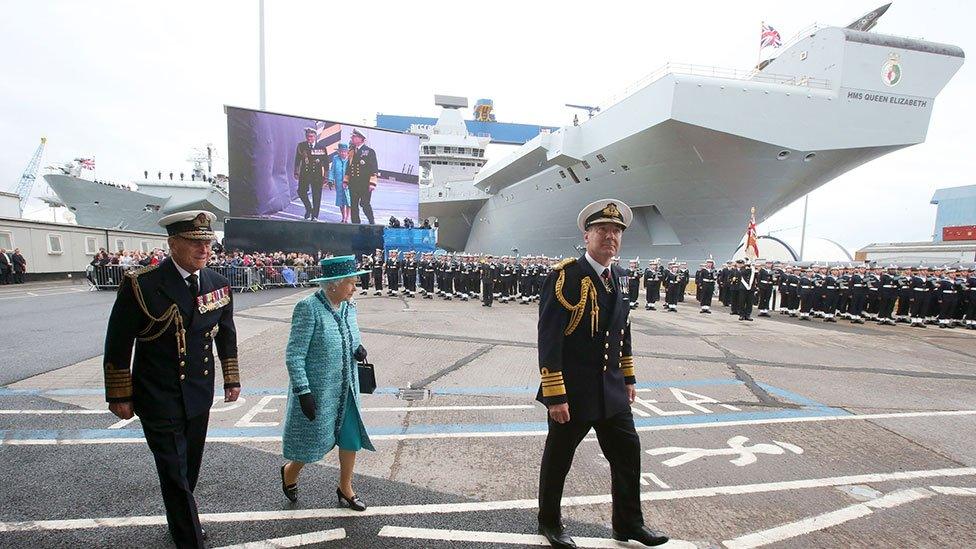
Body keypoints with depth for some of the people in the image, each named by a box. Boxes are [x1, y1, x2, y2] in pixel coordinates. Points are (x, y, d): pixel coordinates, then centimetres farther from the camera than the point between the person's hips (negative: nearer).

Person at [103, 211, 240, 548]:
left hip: (200, 396, 5)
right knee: (174, 473, 3)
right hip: (159, 400, -4)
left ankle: (179, 522, 44)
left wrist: (232, 379, 12)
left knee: (190, 468, 20)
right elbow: (118, 344, -8)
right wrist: (119, 395, -4)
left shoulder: (218, 284, -2)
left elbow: (226, 335, 10)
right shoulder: (141, 285, -16)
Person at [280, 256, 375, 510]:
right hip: (318, 391, -6)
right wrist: (303, 392, -19)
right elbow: (294, 355, -17)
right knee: (317, 440, 11)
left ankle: (345, 488, 35)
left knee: (351, 437, 13)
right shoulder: (308, 308, -20)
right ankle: (290, 472, 44)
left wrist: (358, 349, -7)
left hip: (347, 389, 6)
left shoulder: (348, 306, 0)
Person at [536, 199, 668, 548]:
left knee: (628, 452, 15)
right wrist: (555, 396, -22)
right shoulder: (565, 275, -18)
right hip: (572, 392, -6)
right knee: (558, 459, 12)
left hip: (612, 390, 7)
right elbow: (549, 339, -21)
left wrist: (628, 378, 16)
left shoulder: (618, 277, 6)